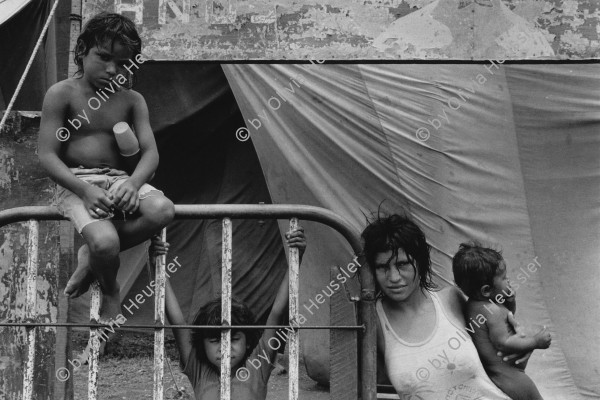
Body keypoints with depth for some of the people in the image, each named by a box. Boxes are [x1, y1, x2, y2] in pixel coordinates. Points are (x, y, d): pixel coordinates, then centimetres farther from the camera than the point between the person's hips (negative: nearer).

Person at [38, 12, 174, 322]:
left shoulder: (133, 100, 8)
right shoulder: (62, 94, -4)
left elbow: (150, 152, 0)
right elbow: (47, 156, -9)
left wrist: (133, 183, -23)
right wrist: (86, 191, -24)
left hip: (118, 179, 5)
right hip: (75, 182, -4)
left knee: (163, 211, -26)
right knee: (106, 242, -32)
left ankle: (91, 258, -2)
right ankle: (110, 291, 7)